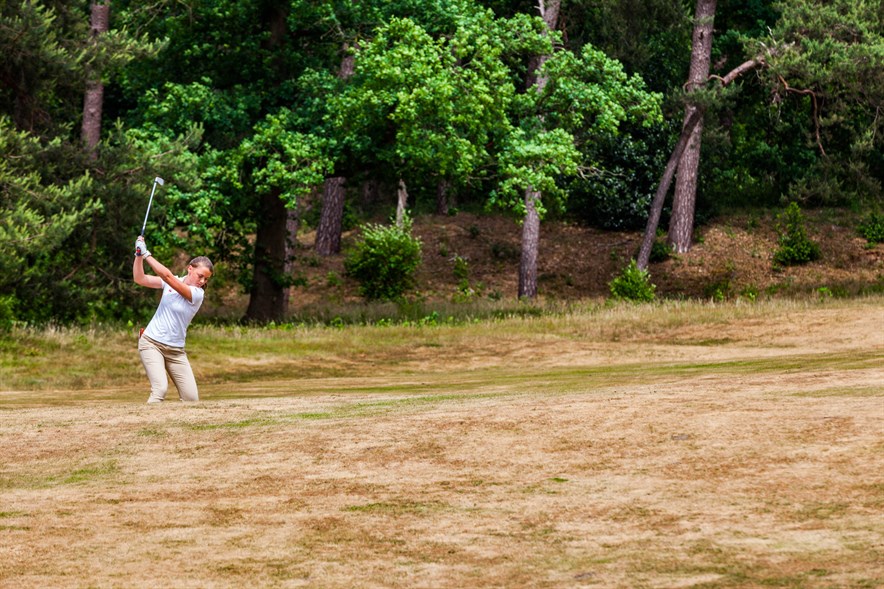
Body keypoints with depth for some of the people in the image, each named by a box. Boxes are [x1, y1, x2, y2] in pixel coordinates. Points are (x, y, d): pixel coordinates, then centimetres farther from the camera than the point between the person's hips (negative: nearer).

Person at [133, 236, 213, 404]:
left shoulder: (198, 293, -10)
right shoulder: (171, 282, 1)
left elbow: (167, 275, -21)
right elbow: (140, 279, -2)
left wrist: (146, 254, -20)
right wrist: (139, 255, -17)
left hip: (176, 350, 0)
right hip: (152, 343, 0)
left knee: (192, 397, -8)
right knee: (160, 388, -23)